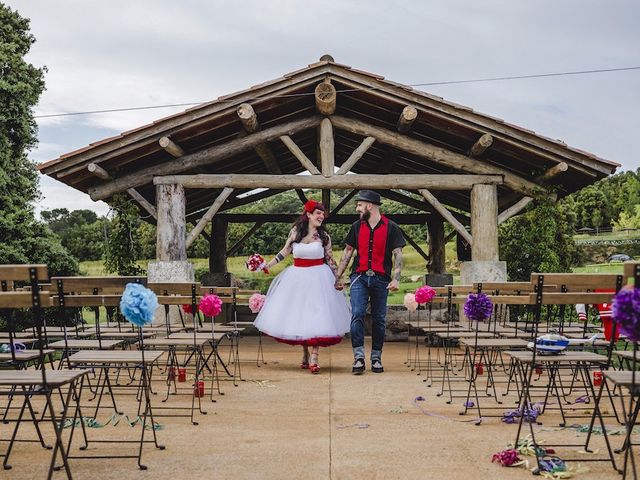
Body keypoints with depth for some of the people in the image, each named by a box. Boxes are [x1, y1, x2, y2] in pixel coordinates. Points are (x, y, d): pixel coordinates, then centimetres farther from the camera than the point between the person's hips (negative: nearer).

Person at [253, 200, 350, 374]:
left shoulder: (324, 236, 1)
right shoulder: (295, 231, 2)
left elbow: (329, 259, 7)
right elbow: (285, 252, 11)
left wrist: (339, 277, 4)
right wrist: (267, 265, 11)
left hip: (318, 278, -2)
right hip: (297, 277, 2)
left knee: (316, 316, -10)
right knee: (297, 316, 6)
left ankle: (313, 358, -11)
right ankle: (305, 354, 20)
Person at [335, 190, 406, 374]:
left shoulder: (390, 228, 1)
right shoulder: (357, 227, 10)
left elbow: (398, 254, -1)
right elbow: (348, 252, 16)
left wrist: (395, 278, -12)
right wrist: (338, 277, 13)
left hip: (381, 279, -1)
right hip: (359, 277, 2)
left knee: (378, 319, 6)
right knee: (357, 315, -13)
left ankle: (376, 359, 16)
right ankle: (359, 358, -12)